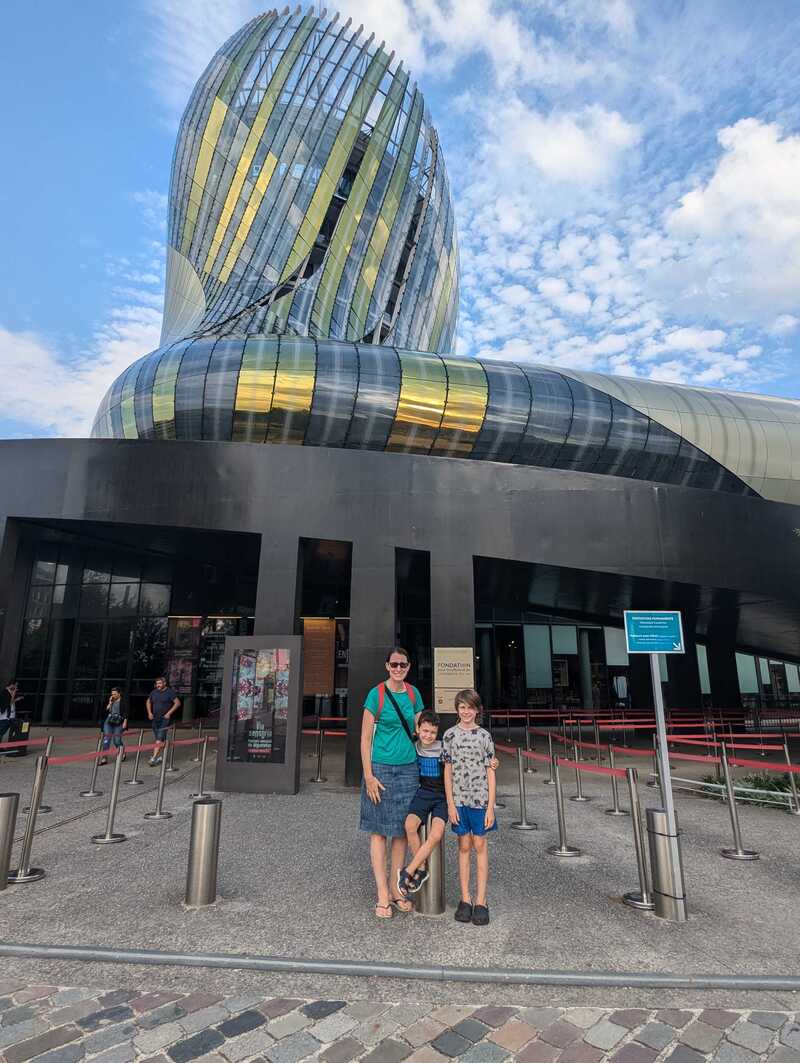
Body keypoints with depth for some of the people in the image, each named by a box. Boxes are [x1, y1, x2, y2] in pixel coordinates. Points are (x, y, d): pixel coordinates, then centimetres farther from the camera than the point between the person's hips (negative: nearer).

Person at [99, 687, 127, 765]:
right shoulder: (111, 701, 14)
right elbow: (106, 711, 7)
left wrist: (125, 722, -11)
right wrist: (110, 703, -3)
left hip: (118, 724, -4)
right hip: (108, 722, 5)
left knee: (117, 741, -3)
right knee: (106, 739, -6)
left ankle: (122, 753, 25)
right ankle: (104, 758, -5)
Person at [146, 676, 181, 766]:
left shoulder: (170, 692, -8)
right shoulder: (154, 692, 8)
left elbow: (178, 703, -9)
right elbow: (148, 702, 24)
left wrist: (169, 713, -13)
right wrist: (149, 712, 10)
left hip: (164, 719, -6)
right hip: (155, 718, 6)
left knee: (160, 739, -14)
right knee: (158, 739, 12)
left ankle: (154, 758, -17)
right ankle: (159, 756, 22)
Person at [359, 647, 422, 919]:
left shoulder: (413, 693, 4)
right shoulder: (376, 694, -10)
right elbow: (365, 738, -9)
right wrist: (368, 776, -13)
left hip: (408, 768, 5)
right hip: (381, 768, -5)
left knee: (402, 830, 12)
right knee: (379, 830, 4)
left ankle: (396, 889, 27)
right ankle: (382, 895, 15)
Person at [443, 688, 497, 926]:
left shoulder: (484, 736, -1)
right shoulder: (450, 735, 0)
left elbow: (490, 773, 0)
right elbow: (448, 771, 2)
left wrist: (490, 806, -4)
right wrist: (450, 803, -3)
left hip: (480, 799, -1)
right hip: (459, 799, 1)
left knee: (480, 846, 6)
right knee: (464, 847, 10)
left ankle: (480, 901, 14)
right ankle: (465, 900, 19)